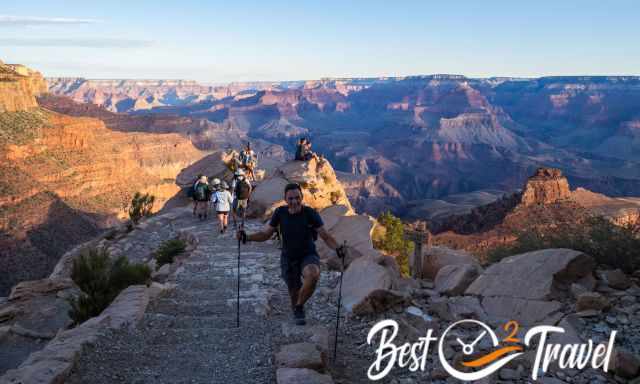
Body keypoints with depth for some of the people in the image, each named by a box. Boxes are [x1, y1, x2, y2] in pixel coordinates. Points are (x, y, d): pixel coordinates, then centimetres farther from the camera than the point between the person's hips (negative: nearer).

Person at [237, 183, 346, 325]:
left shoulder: (310, 213, -17)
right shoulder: (280, 213, -10)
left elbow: (326, 236, -13)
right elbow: (265, 234, -1)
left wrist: (337, 248, -31)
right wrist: (246, 237, -15)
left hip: (308, 256, -2)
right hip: (288, 259, 2)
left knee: (312, 275, -35)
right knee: (295, 295, 10)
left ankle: (299, 306, -8)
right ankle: (298, 313, 47)